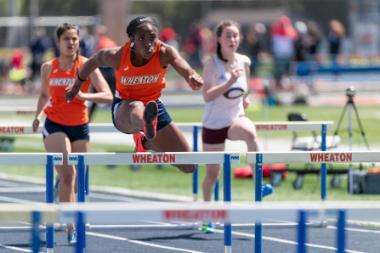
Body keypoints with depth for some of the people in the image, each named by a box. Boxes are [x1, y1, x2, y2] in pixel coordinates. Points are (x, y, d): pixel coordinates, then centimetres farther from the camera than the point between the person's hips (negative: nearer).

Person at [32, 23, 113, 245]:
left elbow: (108, 96, -12)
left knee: (78, 182, 6)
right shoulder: (48, 68, 2)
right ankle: (70, 226, -22)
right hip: (55, 125, -1)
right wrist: (38, 114, 0)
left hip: (80, 126, 1)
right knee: (67, 173, -20)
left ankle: (75, 222, 24)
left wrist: (83, 95, -27)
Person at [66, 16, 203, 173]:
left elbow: (180, 63, -45)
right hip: (123, 107, -3)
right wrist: (77, 85, 14)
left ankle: (146, 142, 34)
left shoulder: (164, 53, -24)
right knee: (136, 108, -44)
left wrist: (191, 75, -69)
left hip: (154, 105, 3)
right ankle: (147, 124, -83)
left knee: (188, 166, 5)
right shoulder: (117, 56, -22)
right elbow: (93, 61, -1)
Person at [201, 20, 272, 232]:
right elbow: (207, 96, -24)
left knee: (250, 132, -36)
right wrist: (229, 82, -33)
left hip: (236, 118, 2)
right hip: (214, 124, -2)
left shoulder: (244, 62, -1)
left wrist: (244, 97, 3)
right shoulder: (212, 64, -14)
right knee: (212, 175, 7)